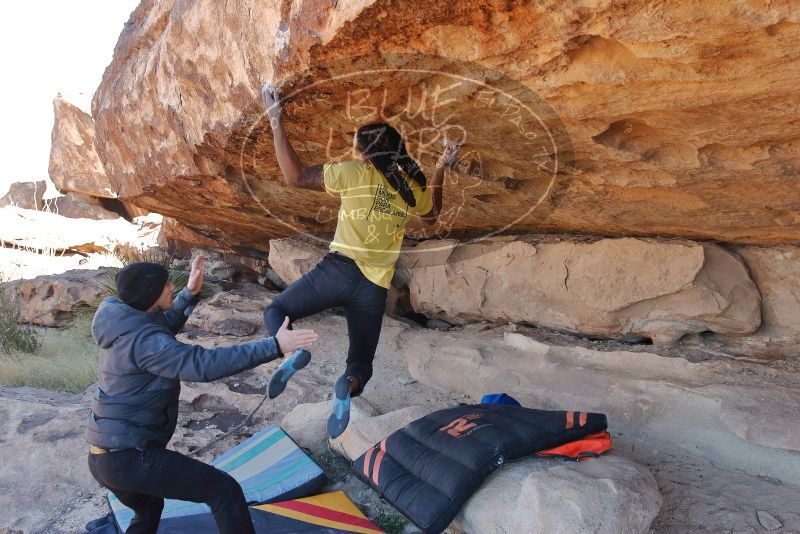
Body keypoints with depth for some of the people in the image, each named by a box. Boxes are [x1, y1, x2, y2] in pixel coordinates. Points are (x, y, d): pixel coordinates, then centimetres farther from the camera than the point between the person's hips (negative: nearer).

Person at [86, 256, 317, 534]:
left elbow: (165, 327, 27)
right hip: (130, 457, -10)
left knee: (149, 510, 35)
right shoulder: (142, 340, -23)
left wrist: (190, 293, 16)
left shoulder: (125, 324, 6)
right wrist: (274, 346, -36)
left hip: (105, 455, 10)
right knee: (224, 490, -7)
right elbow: (204, 364, -34)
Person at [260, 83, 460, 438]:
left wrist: (276, 121, -2)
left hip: (339, 271, -3)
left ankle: (292, 352, -17)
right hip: (374, 288, 4)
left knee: (276, 312, 17)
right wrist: (441, 168, 36)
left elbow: (295, 176, -6)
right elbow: (432, 215, 31)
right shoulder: (414, 190, 8)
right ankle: (349, 385, -21)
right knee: (362, 361, 17)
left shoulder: (356, 173, -6)